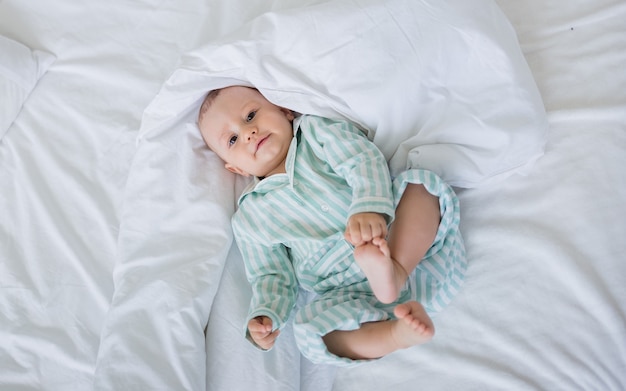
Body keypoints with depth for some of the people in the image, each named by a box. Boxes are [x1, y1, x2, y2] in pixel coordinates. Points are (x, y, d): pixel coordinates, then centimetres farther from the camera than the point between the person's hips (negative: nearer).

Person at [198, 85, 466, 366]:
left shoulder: (314, 130, 8)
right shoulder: (250, 218, 12)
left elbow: (364, 159, -8)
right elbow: (272, 276, 12)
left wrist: (370, 208, -29)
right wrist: (264, 316, -11)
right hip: (351, 291, 1)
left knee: (420, 183, -23)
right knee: (311, 330, -26)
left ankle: (394, 271, -37)